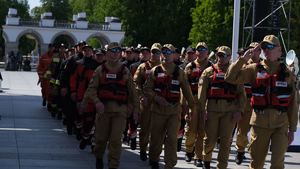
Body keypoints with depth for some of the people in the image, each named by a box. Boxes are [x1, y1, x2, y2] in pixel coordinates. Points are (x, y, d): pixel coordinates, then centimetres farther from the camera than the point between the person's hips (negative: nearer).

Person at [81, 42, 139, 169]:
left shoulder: (125, 71, 6)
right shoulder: (100, 70, 4)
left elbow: (132, 92, 8)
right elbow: (91, 88, -1)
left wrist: (135, 109, 5)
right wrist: (97, 102, -17)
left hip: (120, 110, 0)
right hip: (103, 108, 0)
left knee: (116, 140, -6)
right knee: (101, 137, 8)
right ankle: (99, 157, 37)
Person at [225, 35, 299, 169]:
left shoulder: (286, 73, 3)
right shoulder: (254, 70, 2)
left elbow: (293, 103, 4)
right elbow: (230, 78, -6)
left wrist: (292, 129, 3)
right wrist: (243, 59, -12)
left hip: (281, 124, 0)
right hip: (260, 122, 0)